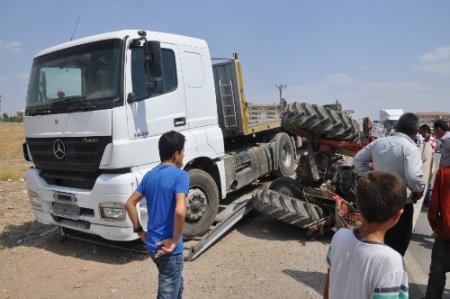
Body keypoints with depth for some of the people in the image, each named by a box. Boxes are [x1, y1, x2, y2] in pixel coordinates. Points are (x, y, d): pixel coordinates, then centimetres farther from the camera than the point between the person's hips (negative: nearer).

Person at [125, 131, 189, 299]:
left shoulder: (150, 175, 5)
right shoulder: (180, 175, -17)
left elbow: (129, 204, 8)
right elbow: (180, 211, -30)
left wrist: (139, 231, 12)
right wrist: (174, 241, -18)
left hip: (152, 244, 8)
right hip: (168, 248, -7)